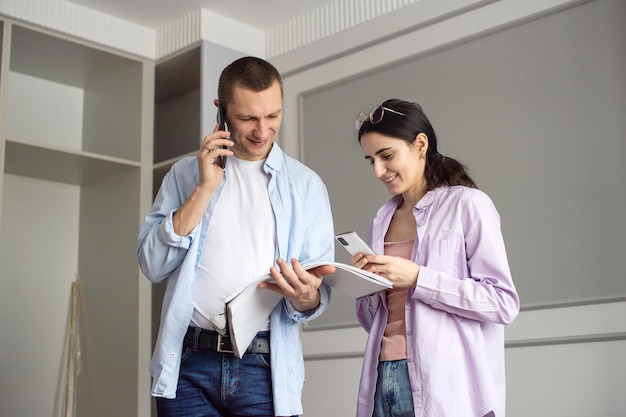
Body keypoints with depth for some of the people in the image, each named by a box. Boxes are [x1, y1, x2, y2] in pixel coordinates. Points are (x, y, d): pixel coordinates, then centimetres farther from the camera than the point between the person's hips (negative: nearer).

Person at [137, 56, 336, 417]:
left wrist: (305, 297, -21)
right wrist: (204, 188, -9)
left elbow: (319, 293, 2)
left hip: (266, 369, 0)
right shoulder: (186, 174, 7)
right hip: (189, 363, 0)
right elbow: (153, 266, -2)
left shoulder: (306, 184, 4)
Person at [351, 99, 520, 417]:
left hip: (448, 388, -5)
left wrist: (418, 278, -16)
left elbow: (503, 302, -11)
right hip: (383, 381, 5)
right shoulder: (380, 222, 14)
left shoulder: (466, 204, -3)